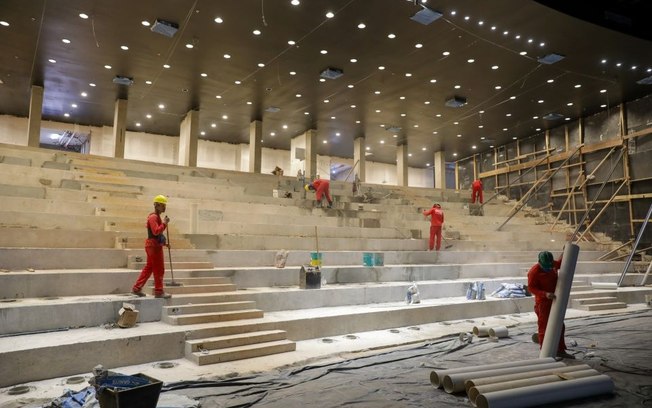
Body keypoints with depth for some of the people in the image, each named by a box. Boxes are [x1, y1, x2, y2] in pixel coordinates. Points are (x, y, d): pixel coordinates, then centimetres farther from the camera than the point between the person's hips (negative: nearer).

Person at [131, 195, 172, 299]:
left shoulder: (157, 217, 19)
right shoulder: (153, 217, -13)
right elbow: (156, 231, -26)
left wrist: (164, 243, 21)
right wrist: (164, 223, -23)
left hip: (155, 246, 10)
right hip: (154, 246, -10)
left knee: (148, 268, 14)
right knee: (159, 269, -4)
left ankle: (137, 288, 18)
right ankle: (159, 291, 2)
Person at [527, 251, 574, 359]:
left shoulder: (551, 264, 0)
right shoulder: (534, 271, -21)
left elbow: (559, 263, 23)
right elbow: (531, 288, -20)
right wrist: (545, 294, -33)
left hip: (554, 301, 8)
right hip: (543, 302, -8)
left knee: (559, 327, 14)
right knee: (544, 328, -2)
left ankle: (560, 351, 25)